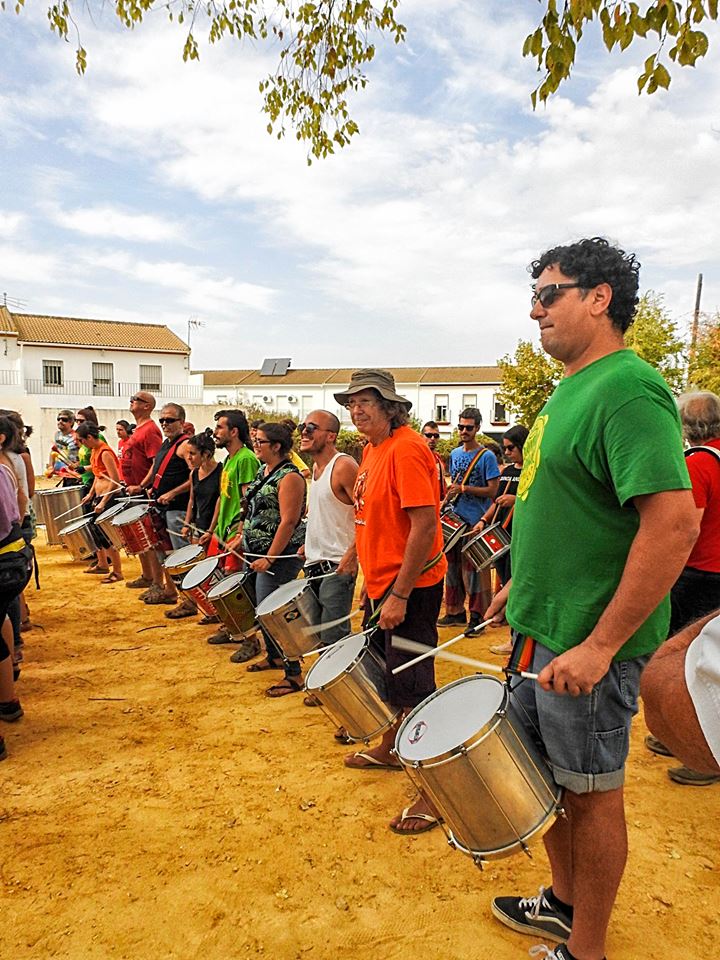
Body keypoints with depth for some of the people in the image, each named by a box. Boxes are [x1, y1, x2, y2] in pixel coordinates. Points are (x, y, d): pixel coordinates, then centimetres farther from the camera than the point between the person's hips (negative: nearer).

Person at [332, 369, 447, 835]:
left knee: (412, 690, -1)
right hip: (382, 584, 10)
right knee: (386, 677, 24)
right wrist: (372, 581, 18)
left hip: (410, 588, -10)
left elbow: (425, 525, -24)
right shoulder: (371, 450, 11)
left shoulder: (406, 449, -19)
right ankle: (389, 749, 45)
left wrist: (399, 595, -24)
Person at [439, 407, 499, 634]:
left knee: (473, 568, -2)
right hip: (454, 517, 7)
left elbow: (492, 490, -12)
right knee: (453, 565, 12)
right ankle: (455, 612, 24)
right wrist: (446, 501, 5)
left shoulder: (487, 457, -8)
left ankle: (477, 616, 9)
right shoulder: (455, 454, 12)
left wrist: (464, 489, -18)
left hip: (475, 521, -7)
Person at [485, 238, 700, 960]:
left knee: (589, 793, 9)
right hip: (545, 630, 9)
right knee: (548, 776, 22)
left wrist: (600, 645, -26)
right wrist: (522, 585, 19)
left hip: (589, 643, -9)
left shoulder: (628, 391, -20)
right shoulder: (571, 391, 11)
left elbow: (675, 523, -28)